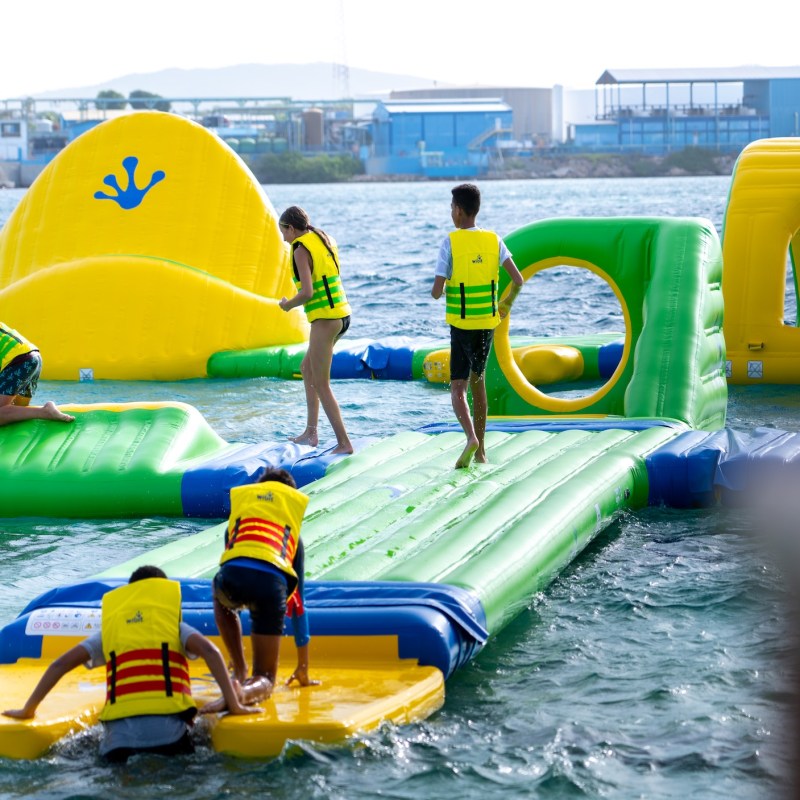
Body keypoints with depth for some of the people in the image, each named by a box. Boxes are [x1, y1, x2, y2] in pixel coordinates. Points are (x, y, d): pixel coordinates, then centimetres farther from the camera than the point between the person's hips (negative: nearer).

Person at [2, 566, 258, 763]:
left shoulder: (110, 627, 19)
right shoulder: (174, 625, 14)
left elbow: (60, 664, 13)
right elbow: (209, 650, -4)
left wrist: (27, 711, 21)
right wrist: (234, 706, -1)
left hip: (119, 738, 1)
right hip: (169, 736, -1)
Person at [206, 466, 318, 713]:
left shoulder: (238, 517, 35)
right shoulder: (293, 535, 33)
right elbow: (298, 601, 38)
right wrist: (303, 667, 44)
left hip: (233, 575, 1)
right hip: (272, 582, -1)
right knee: (264, 679, 15)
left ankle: (240, 671, 23)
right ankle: (245, 691, -22)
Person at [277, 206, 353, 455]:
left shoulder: (301, 250, -12)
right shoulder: (325, 240, 13)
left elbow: (307, 292, -21)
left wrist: (288, 304, -4)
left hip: (325, 319, -9)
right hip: (342, 314, 9)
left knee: (321, 385, -2)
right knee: (307, 368, 23)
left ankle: (344, 442, -5)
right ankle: (311, 431, 22)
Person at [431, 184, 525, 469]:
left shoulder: (450, 243, -11)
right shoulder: (494, 240, 1)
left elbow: (437, 292, -14)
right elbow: (518, 280, -3)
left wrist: (437, 292, 10)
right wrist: (506, 304, 15)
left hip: (461, 325, -4)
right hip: (488, 323, 4)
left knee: (458, 387, -2)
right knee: (478, 380, 19)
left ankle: (471, 437, -27)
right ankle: (480, 450, 21)